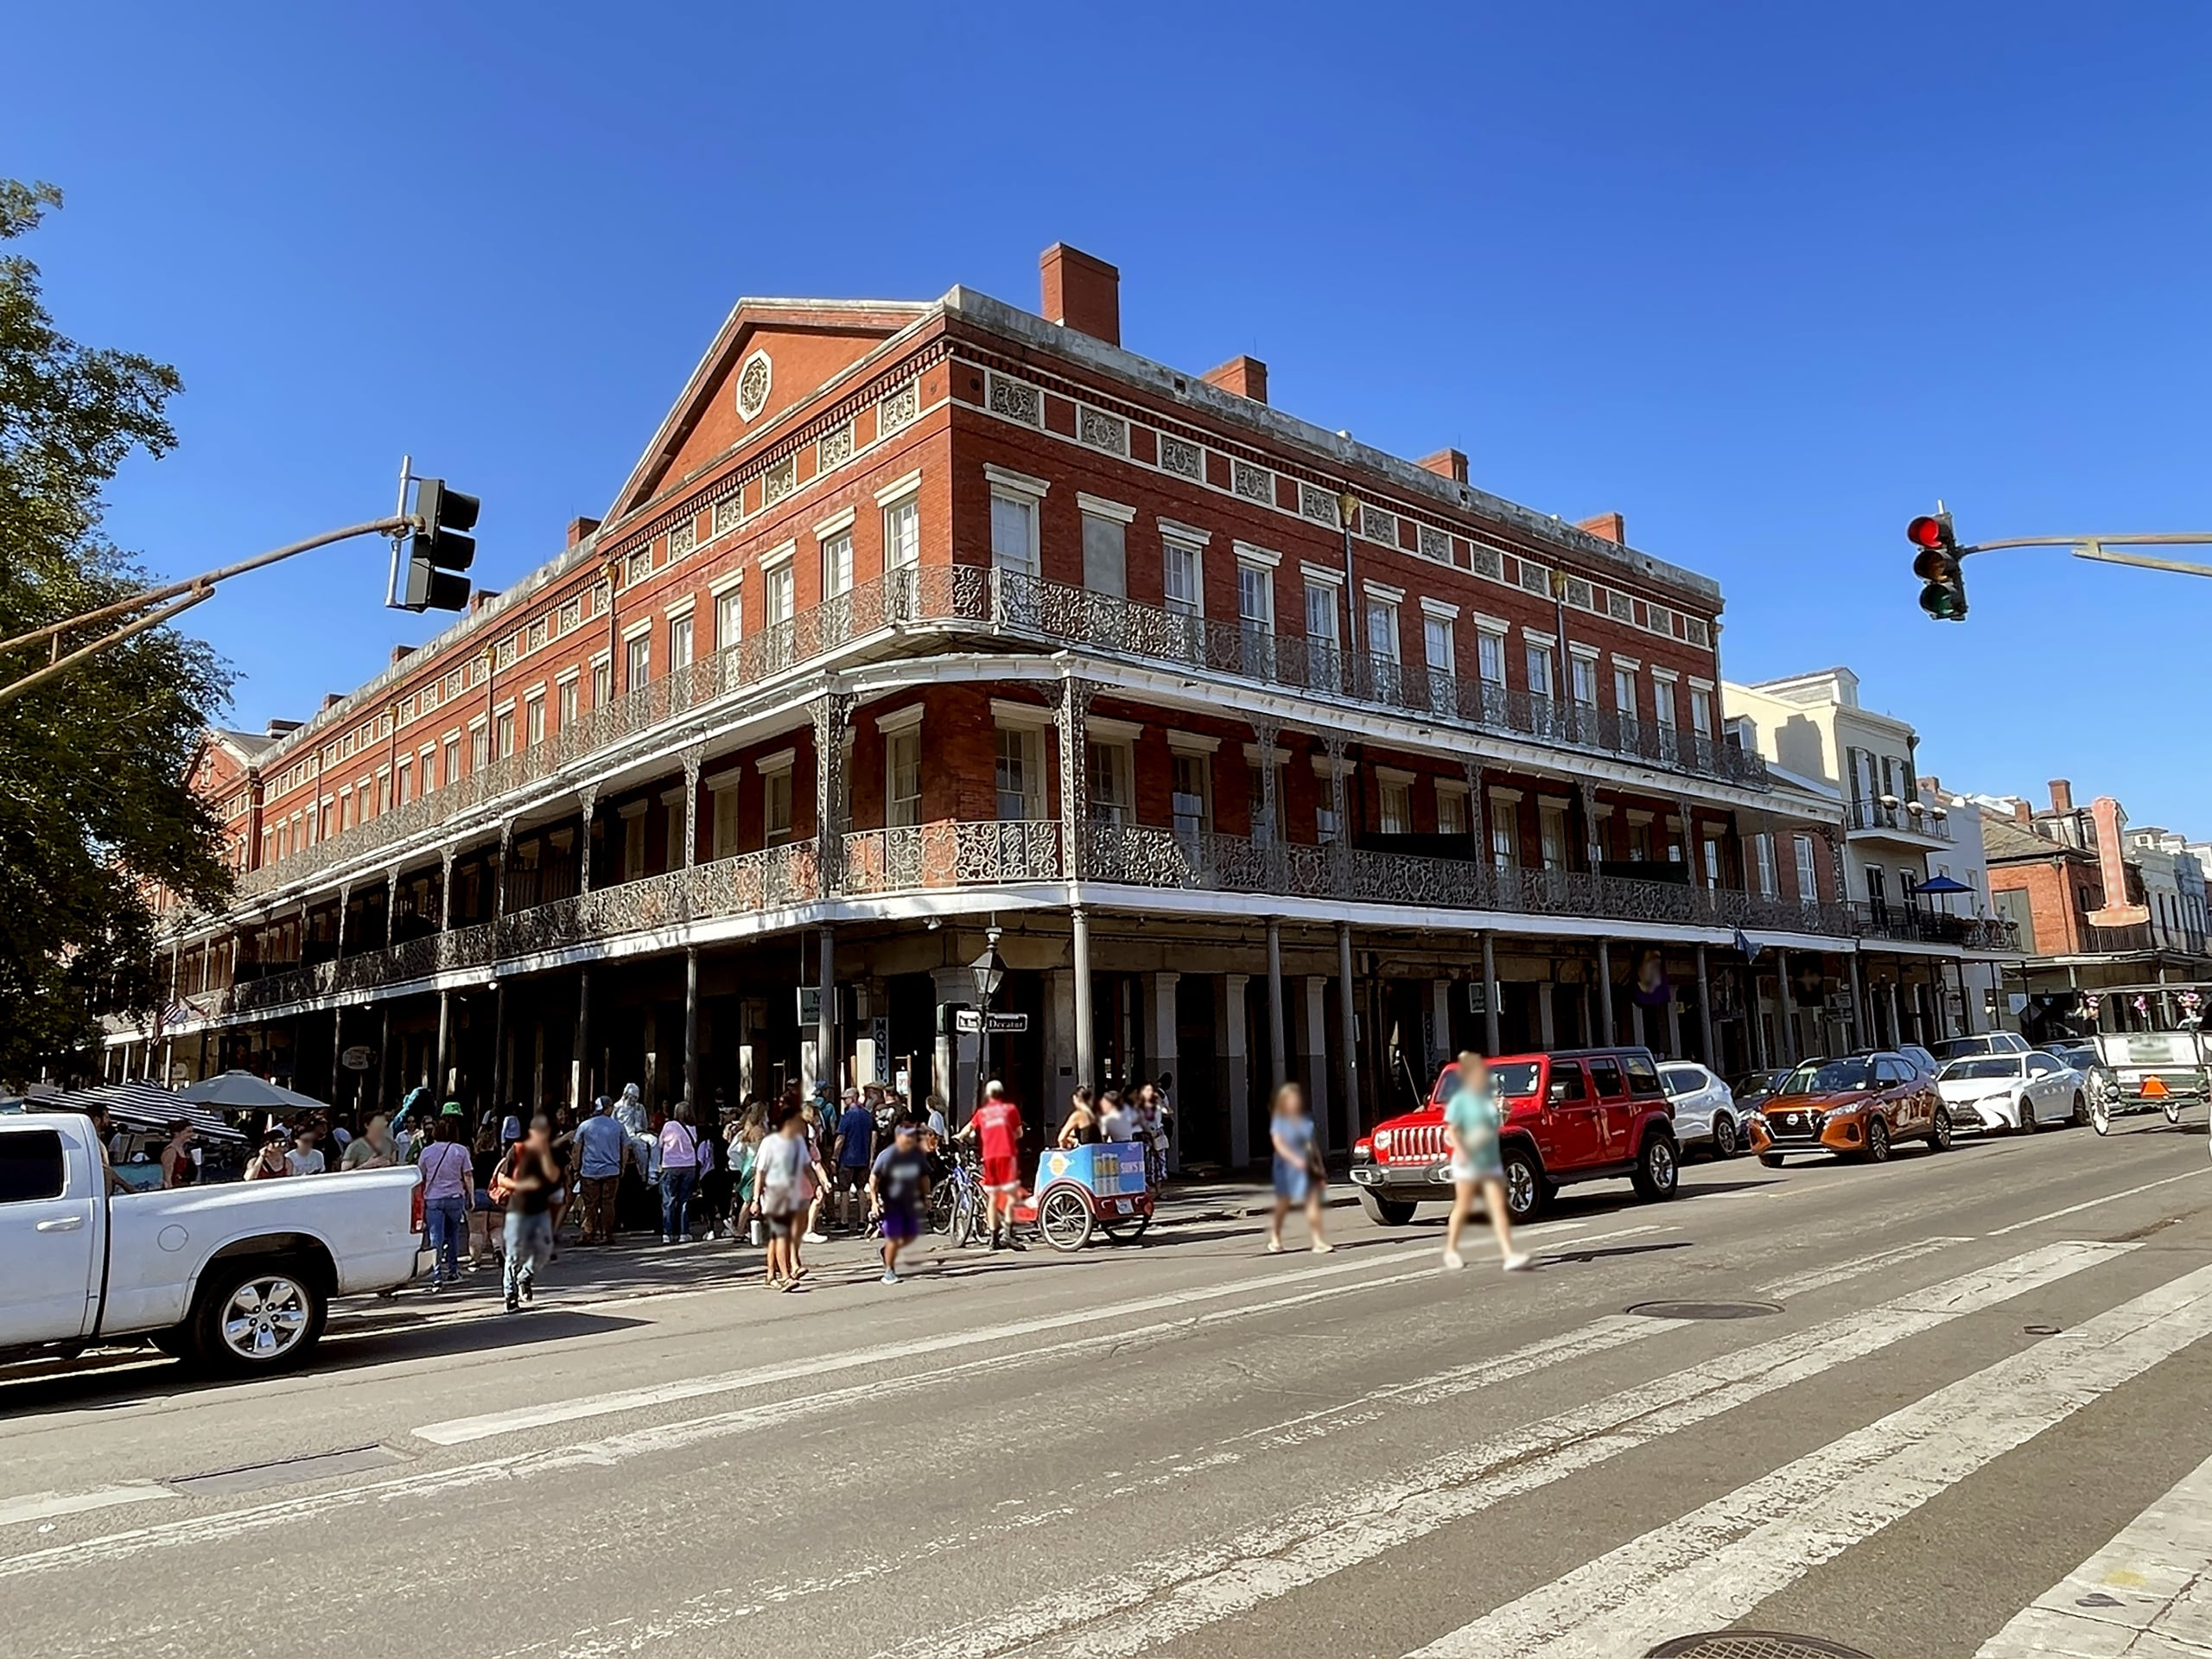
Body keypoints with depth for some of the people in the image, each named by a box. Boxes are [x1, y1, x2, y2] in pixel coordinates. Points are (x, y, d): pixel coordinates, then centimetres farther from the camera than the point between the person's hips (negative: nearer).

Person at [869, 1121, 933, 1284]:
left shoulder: (917, 1154, -4)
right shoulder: (887, 1155, -17)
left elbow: (924, 1177, 10)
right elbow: (873, 1178, -11)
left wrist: (926, 1197, 9)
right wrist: (874, 1200, -16)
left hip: (909, 1202, 5)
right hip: (890, 1203, -5)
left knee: (911, 1235, 8)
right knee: (893, 1238, -8)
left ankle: (886, 1250, 35)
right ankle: (889, 1271, 10)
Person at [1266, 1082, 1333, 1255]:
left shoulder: (1306, 1121, 8)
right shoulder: (1279, 1121, -6)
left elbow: (1313, 1144, 12)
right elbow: (1278, 1144, -16)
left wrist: (1320, 1167, 10)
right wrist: (1294, 1159, -29)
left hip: (1308, 1167, 3)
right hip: (1287, 1168, -3)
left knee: (1313, 1202, -8)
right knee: (1284, 1204, 10)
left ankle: (1317, 1241, -11)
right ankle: (1274, 1236, 31)